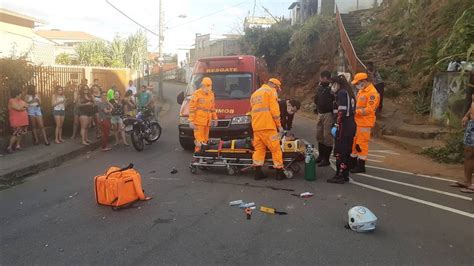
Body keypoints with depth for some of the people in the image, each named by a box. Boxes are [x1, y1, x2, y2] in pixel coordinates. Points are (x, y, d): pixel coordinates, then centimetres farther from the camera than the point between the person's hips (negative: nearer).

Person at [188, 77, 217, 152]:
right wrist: (191, 121, -12)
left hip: (207, 122, 6)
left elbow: (213, 107, 22)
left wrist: (215, 118, 19)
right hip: (199, 121, -6)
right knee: (199, 141, -9)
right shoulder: (196, 94, -7)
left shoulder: (211, 94, 13)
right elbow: (191, 108, -8)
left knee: (205, 140, 10)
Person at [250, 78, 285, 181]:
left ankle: (258, 172, 6)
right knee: (275, 148, -1)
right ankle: (280, 172, 2)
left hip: (256, 126, 7)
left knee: (259, 148, 10)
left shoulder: (254, 93, 25)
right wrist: (279, 125, -3)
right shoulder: (271, 91, 1)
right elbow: (274, 110, -8)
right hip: (268, 126, -7)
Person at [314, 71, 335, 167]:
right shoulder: (319, 87, 13)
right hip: (320, 114, 8)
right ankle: (321, 155, 28)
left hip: (328, 114, -8)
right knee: (319, 136, 14)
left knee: (327, 137, -3)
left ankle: (326, 159, 4)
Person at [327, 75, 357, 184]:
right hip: (351, 125, 10)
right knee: (346, 151, 14)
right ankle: (345, 175, 22)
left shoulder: (341, 93, -11)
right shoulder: (349, 93, 17)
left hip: (344, 126, -10)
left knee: (339, 151, -5)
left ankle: (339, 176, -2)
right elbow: (351, 109, 15)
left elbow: (341, 111, -20)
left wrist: (337, 124, -17)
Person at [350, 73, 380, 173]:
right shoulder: (361, 91, 14)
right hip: (356, 121, 9)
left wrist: (355, 111, -22)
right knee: (353, 142, 15)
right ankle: (352, 162, 28)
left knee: (362, 144, -3)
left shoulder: (372, 93, -15)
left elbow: (369, 109, -21)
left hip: (365, 123, -9)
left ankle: (361, 166, 6)